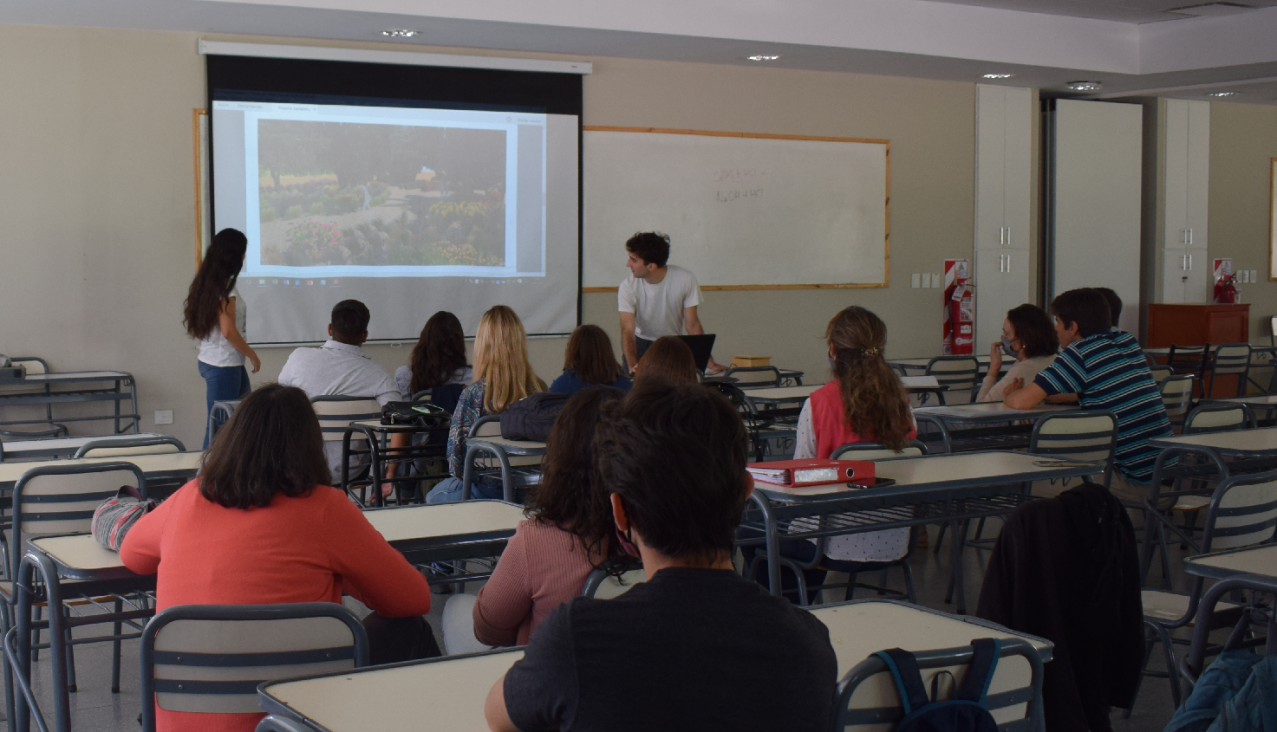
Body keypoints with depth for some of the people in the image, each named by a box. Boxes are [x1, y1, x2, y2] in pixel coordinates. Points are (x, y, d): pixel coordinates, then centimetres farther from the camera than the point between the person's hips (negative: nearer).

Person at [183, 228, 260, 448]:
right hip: (224, 365, -9)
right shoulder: (225, 287, -17)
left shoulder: (206, 282, 10)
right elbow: (228, 331, -20)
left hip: (208, 360, 9)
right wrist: (252, 354, -7)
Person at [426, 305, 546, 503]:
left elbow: (456, 452, -15)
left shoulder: (474, 394, -19)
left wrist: (458, 473, 8)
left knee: (433, 496, 29)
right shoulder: (539, 390, -8)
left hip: (486, 492, -4)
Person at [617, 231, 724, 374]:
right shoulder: (628, 287, -19)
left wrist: (709, 362, -20)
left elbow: (692, 325, -12)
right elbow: (628, 330, -26)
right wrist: (632, 365, -43)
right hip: (642, 344, 0)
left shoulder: (685, 280, -18)